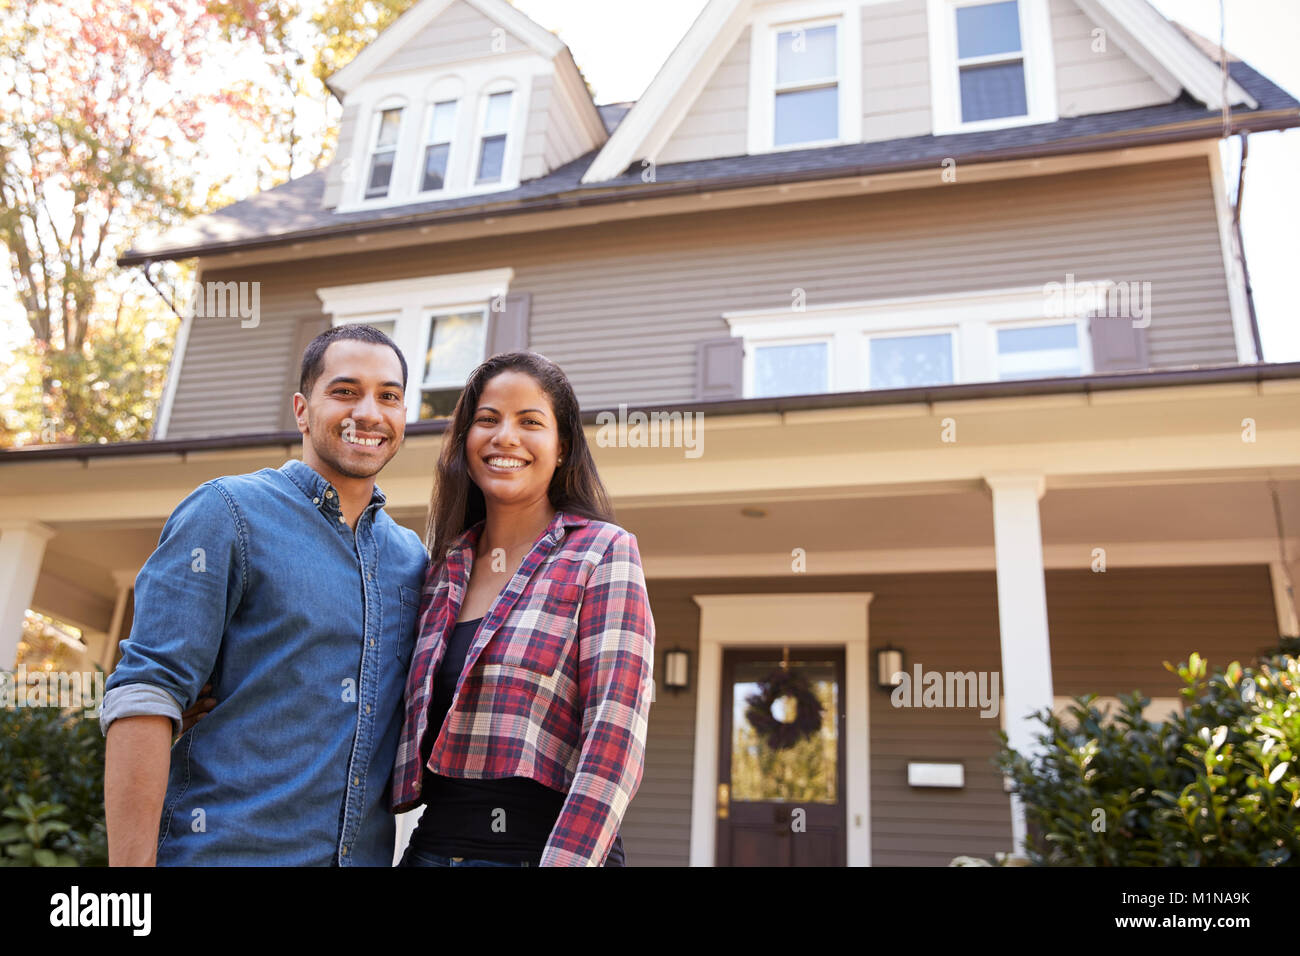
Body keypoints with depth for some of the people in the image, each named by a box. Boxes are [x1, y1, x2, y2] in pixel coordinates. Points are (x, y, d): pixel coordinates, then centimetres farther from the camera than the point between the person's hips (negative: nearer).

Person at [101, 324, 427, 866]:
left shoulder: (413, 557, 10)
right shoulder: (226, 512, -6)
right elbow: (143, 696, -13)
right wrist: (131, 876, -19)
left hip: (364, 853, 5)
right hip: (221, 847, -5)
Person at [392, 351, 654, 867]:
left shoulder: (603, 551, -7)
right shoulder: (442, 572, 8)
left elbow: (613, 740, -14)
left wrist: (565, 859, -22)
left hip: (539, 846, -4)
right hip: (431, 844, 5)